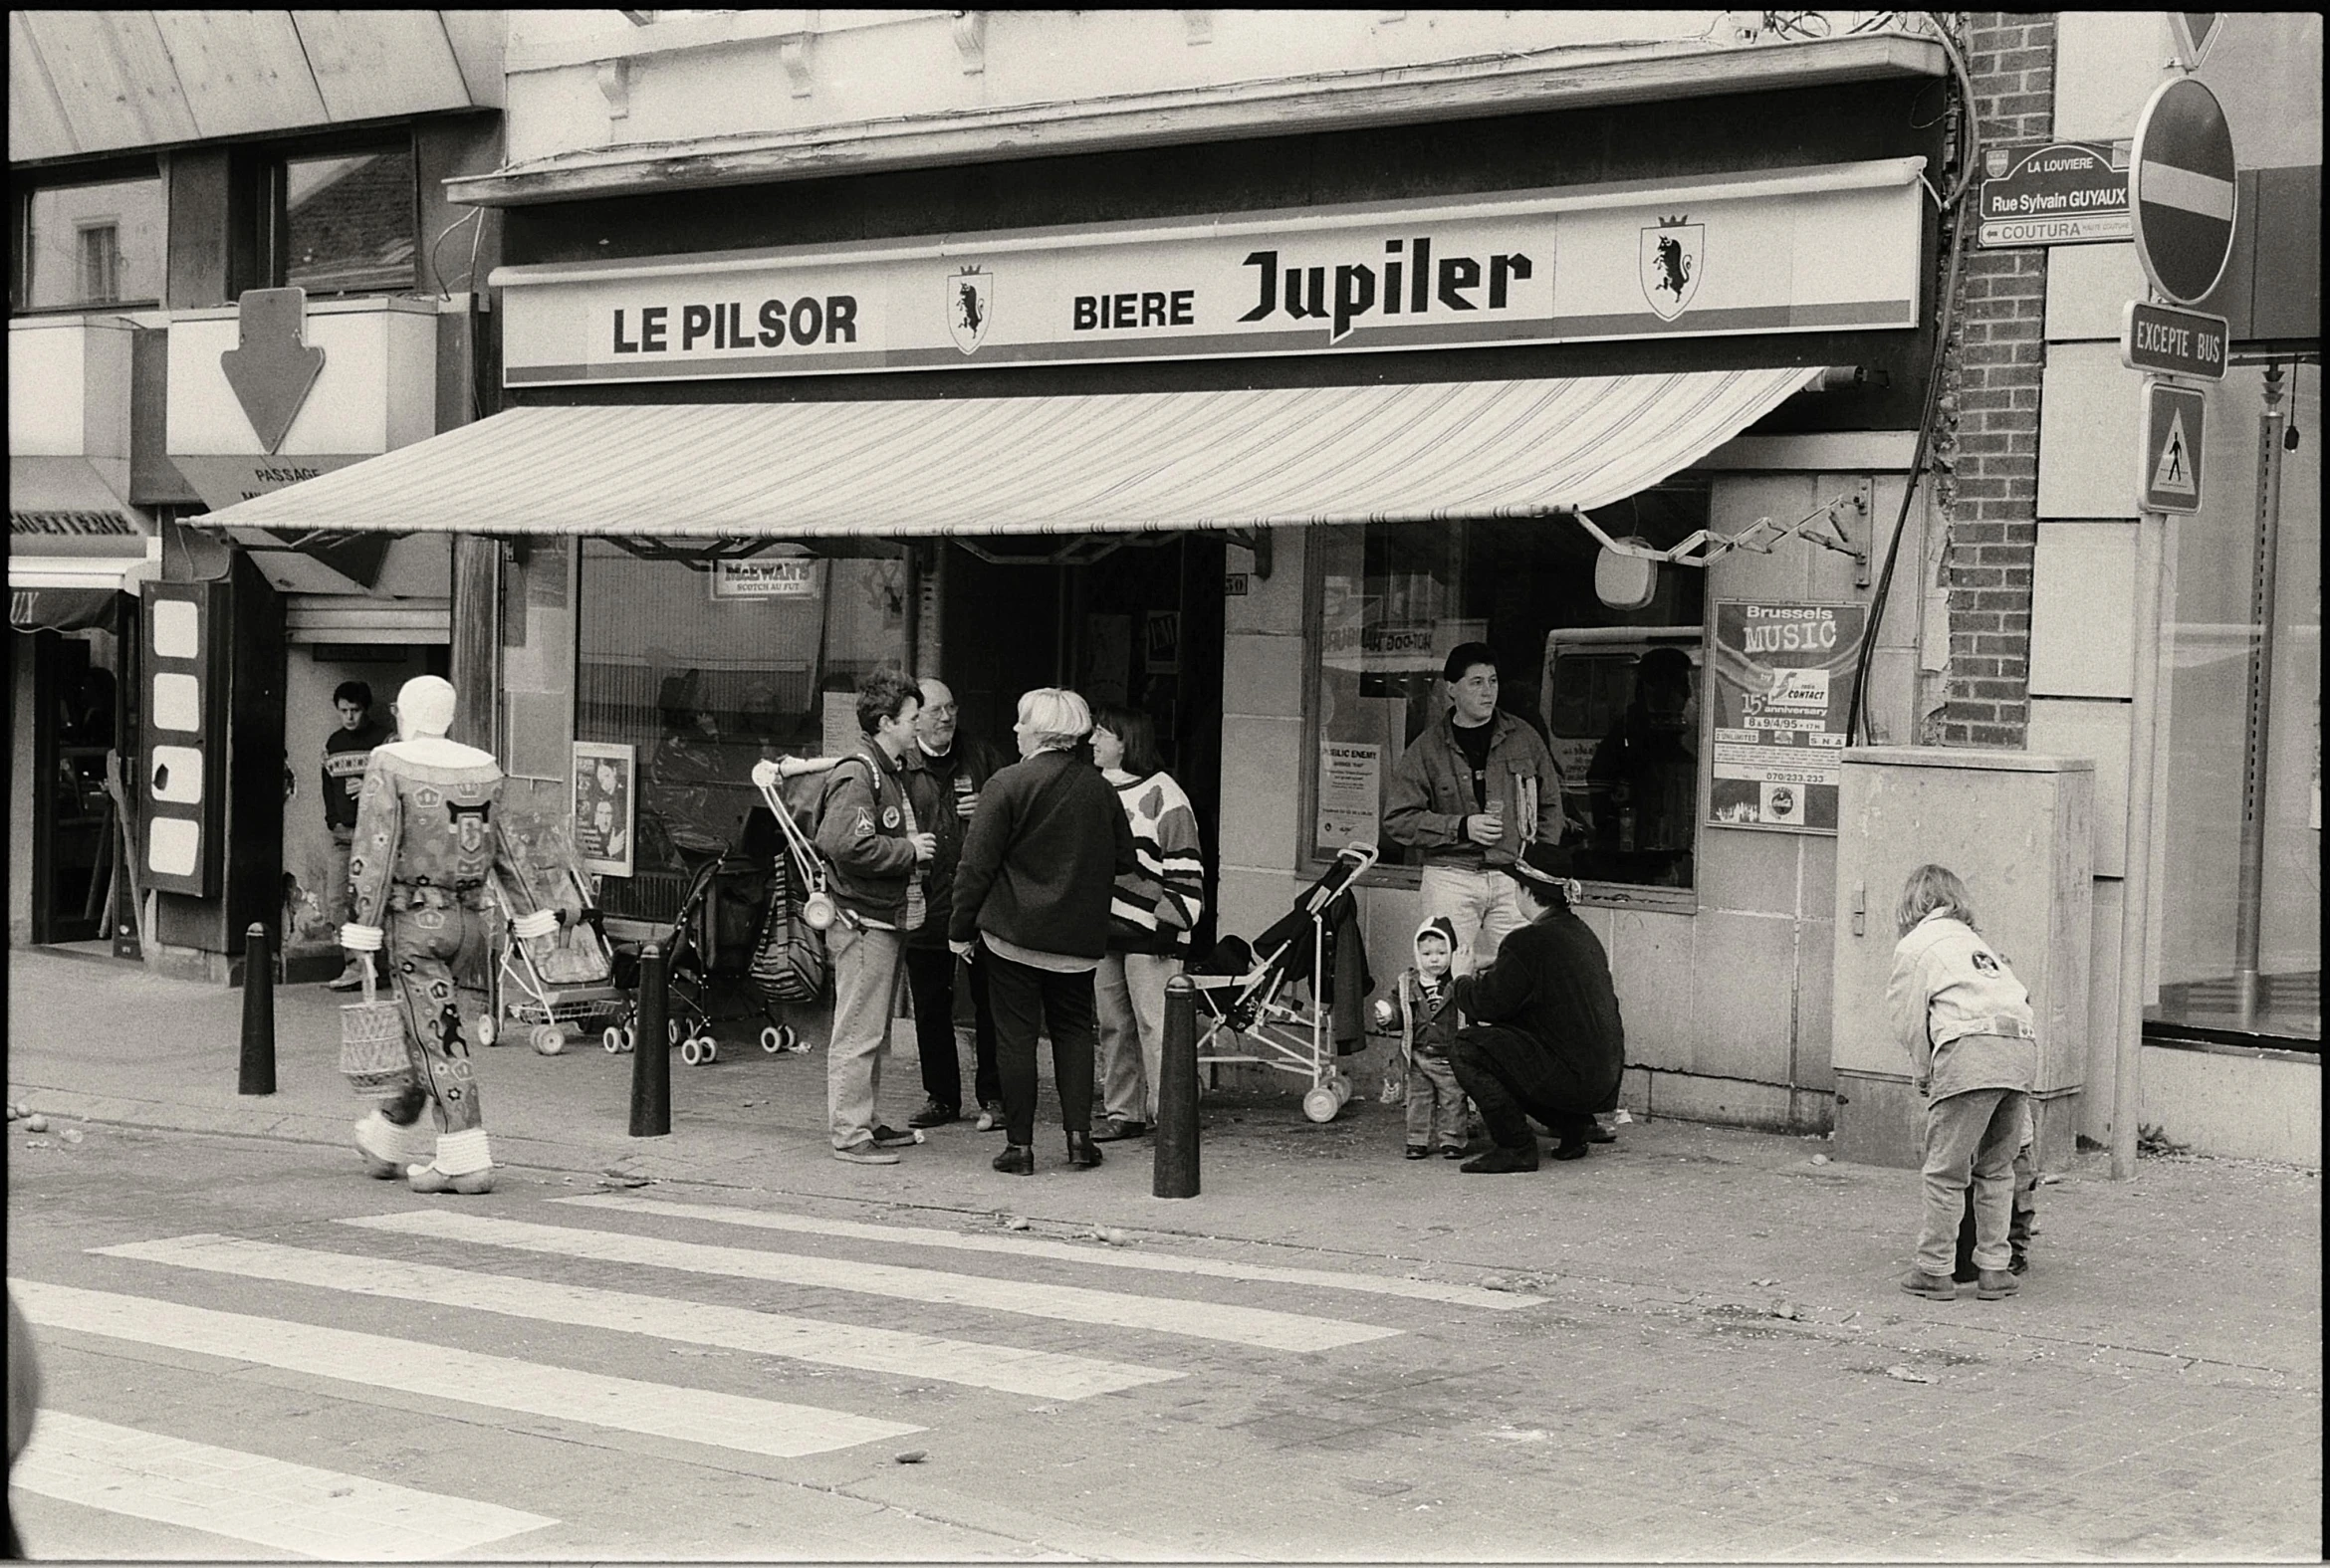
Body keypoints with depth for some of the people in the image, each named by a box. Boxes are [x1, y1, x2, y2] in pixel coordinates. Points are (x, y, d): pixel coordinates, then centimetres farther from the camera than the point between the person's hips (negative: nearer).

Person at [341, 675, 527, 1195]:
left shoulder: (390, 766, -8)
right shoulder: (485, 769, 8)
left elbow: (373, 851, -13)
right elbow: (511, 846, 11)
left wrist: (361, 929, -12)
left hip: (413, 921, -6)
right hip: (469, 919, 6)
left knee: (437, 1040, -4)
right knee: (437, 1037, 15)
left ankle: (466, 1161, -8)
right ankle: (388, 1141, 31)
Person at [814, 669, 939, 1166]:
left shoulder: (889, 773, 18)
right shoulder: (856, 776, -15)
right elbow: (846, 844, -27)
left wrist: (917, 846, 13)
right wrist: (910, 851, -18)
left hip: (886, 919, 11)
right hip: (863, 920, -11)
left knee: (874, 1032, 16)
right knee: (857, 1032, -7)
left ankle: (867, 1122, 24)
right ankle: (849, 1134, -3)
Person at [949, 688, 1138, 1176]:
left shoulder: (1007, 785, -11)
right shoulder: (1099, 788, 3)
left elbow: (977, 865, -10)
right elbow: (1124, 859, 12)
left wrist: (961, 929, -2)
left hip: (1013, 933, -4)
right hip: (1079, 936, 4)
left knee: (1015, 1035, 3)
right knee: (1073, 1028, 16)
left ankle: (1019, 1145, 5)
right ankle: (1079, 1133, 8)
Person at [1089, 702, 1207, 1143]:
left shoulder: (1162, 795, -9)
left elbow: (1185, 866, -10)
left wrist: (1171, 918, -15)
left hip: (1149, 932, -8)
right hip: (1104, 929, 8)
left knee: (1155, 1024, -7)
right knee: (1113, 1026, 10)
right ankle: (1123, 1113, 16)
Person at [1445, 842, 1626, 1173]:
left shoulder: (1528, 942, -16)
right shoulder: (1582, 934, 12)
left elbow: (1489, 1005, -10)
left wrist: (1463, 982, 11)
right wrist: (1486, 978, 24)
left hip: (1571, 1077, -9)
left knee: (1468, 1049, -7)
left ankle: (1516, 1148, -4)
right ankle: (1574, 1125, 18)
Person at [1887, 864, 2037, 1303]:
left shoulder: (1914, 946, 14)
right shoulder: (1975, 941, 32)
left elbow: (1909, 1021, 9)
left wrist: (1923, 1075, 23)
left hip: (1971, 1048, -6)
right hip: (2023, 1043, 6)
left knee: (1946, 1170, 1)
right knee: (1996, 1168, 15)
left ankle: (1934, 1270, 3)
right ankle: (1994, 1269, 13)